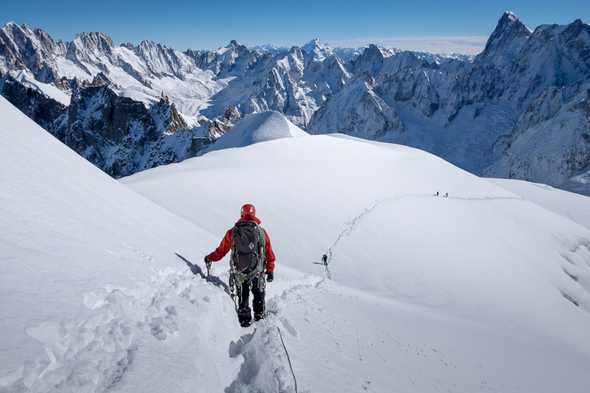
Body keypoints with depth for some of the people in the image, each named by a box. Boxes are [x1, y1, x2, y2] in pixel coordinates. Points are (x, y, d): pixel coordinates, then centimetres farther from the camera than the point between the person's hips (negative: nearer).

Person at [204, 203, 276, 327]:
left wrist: (209, 258, 22)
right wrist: (270, 270, 11)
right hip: (258, 272, 0)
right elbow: (270, 254, -3)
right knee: (258, 295, 24)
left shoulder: (232, 232, -8)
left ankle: (245, 321, 30)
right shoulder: (262, 232, -8)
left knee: (243, 298, 21)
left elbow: (221, 251, 3)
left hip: (239, 273, 1)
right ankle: (259, 317, 33)